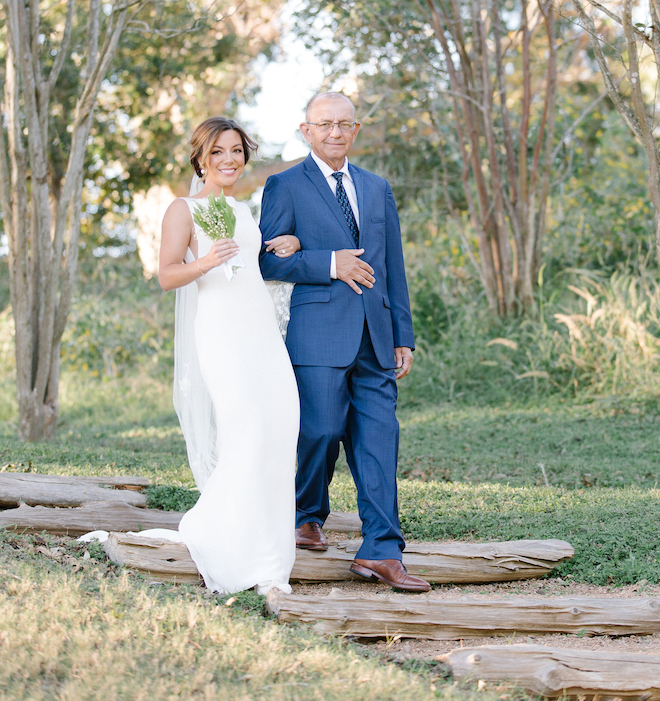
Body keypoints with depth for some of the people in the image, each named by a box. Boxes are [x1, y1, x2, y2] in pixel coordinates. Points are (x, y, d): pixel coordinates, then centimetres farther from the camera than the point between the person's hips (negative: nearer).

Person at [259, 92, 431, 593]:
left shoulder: (378, 190, 19)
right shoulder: (285, 187, 4)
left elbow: (394, 268, 18)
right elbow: (268, 260, -4)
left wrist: (403, 338, 14)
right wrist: (329, 264, -13)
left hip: (374, 337, 4)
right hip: (318, 334, -4)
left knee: (379, 441, -2)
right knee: (323, 431, -5)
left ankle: (381, 552, -2)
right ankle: (310, 516, 23)